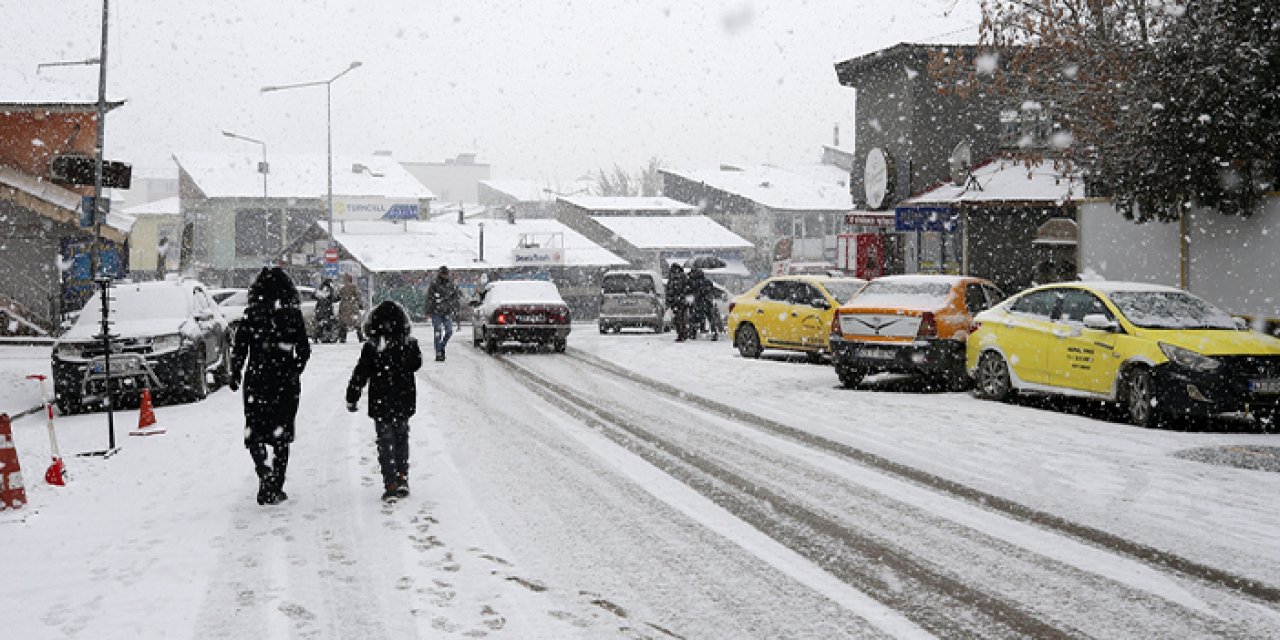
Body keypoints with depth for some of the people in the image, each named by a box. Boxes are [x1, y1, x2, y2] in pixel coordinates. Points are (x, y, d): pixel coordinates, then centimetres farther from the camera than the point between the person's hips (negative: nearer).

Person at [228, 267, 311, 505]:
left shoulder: (251, 314, -4)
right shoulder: (293, 315, -3)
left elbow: (239, 348, -2)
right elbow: (304, 350, 1)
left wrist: (235, 374, 9)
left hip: (256, 380, -1)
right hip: (286, 382, 1)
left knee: (253, 432, 10)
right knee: (281, 435, 10)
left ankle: (264, 469, -15)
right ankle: (274, 488, 9)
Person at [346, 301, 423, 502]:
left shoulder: (371, 348, -14)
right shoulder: (410, 344, -7)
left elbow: (360, 375, -9)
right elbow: (416, 364, 11)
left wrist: (351, 398, 1)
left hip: (381, 405, -3)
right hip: (404, 404, 3)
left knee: (386, 444, 3)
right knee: (402, 440, 19)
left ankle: (391, 485, -3)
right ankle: (402, 480, 21)